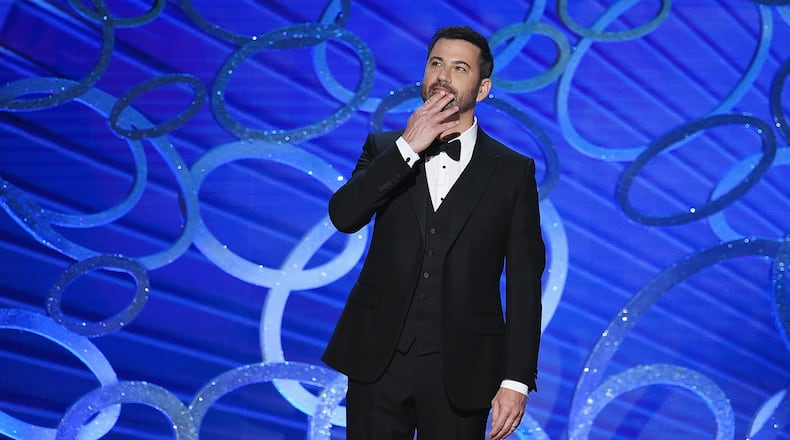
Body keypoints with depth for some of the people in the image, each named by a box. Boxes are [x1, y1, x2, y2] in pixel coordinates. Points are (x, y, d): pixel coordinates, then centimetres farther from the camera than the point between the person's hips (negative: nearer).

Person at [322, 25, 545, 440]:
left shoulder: (513, 171, 2)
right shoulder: (385, 149, 7)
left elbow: (524, 283, -1)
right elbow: (343, 216, -10)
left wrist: (517, 380, -6)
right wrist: (407, 148, -15)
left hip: (460, 369, -1)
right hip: (379, 359, 1)